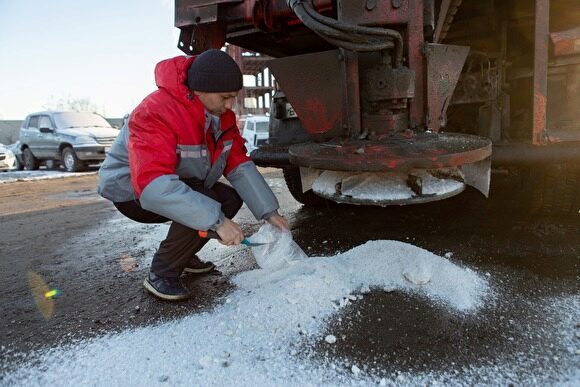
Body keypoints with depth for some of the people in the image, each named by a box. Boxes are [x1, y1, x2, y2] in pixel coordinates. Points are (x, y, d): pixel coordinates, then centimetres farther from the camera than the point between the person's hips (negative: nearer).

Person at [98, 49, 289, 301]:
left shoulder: (221, 114, -8)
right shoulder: (155, 113, -33)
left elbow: (239, 165, -7)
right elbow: (153, 185, -43)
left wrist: (269, 212, -17)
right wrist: (217, 220, -46)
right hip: (131, 191, -8)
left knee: (231, 198, -5)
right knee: (207, 207, -30)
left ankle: (183, 257, 12)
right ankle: (160, 275, -10)